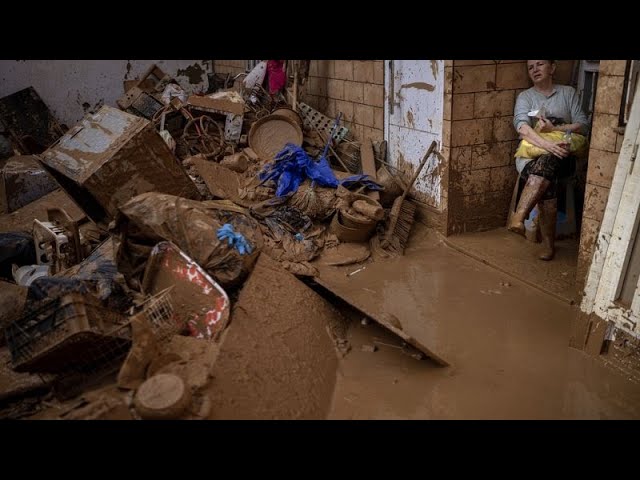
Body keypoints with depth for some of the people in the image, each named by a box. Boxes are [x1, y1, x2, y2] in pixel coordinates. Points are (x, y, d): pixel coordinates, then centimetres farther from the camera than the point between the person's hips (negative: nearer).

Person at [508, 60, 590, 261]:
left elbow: (583, 126, 4)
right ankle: (548, 243, -26)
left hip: (561, 157, 0)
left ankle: (518, 216, -45)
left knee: (546, 163, -38)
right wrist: (548, 145, -27)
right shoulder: (525, 96, 10)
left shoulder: (568, 92, 13)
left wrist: (554, 129, -14)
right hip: (530, 155, 0)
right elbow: (522, 128, -10)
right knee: (547, 185, -32)